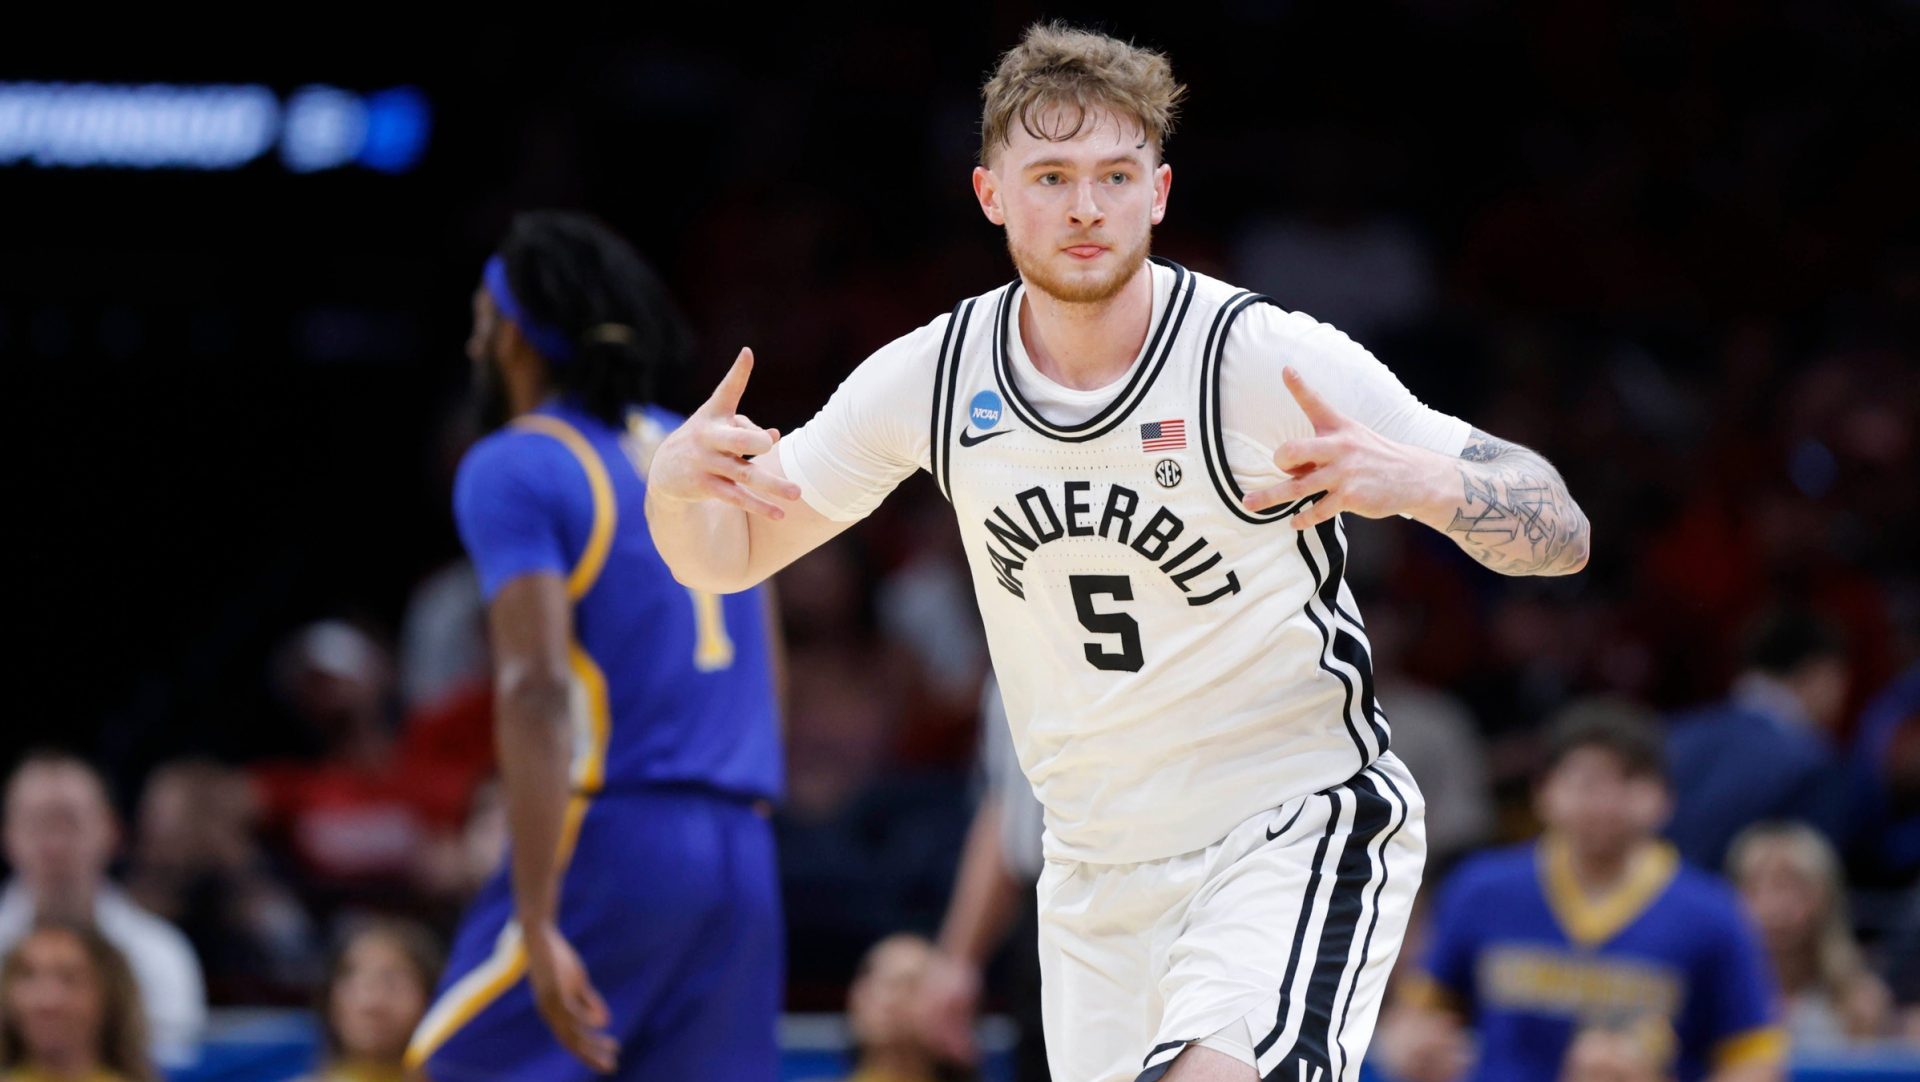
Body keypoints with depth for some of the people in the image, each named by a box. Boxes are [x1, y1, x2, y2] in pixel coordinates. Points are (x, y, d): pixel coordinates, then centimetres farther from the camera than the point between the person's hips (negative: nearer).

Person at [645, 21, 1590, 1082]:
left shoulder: (1269, 359, -15)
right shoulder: (934, 377, -2)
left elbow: (1560, 537, -14)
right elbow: (725, 555, 10)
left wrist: (1420, 483, -36)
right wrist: (678, 478, -14)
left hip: (1296, 829, -5)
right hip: (1098, 867, 5)